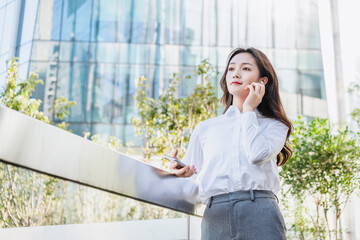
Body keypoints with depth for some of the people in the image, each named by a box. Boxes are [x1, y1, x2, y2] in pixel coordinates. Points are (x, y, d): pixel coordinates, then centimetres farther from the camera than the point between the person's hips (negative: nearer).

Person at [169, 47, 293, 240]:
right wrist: (178, 173, -7)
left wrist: (249, 110, 4)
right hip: (215, 216, 2)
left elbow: (258, 154, -9)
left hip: (260, 212, -1)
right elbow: (189, 178, 17)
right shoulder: (205, 128, 18)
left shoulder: (274, 125, 13)